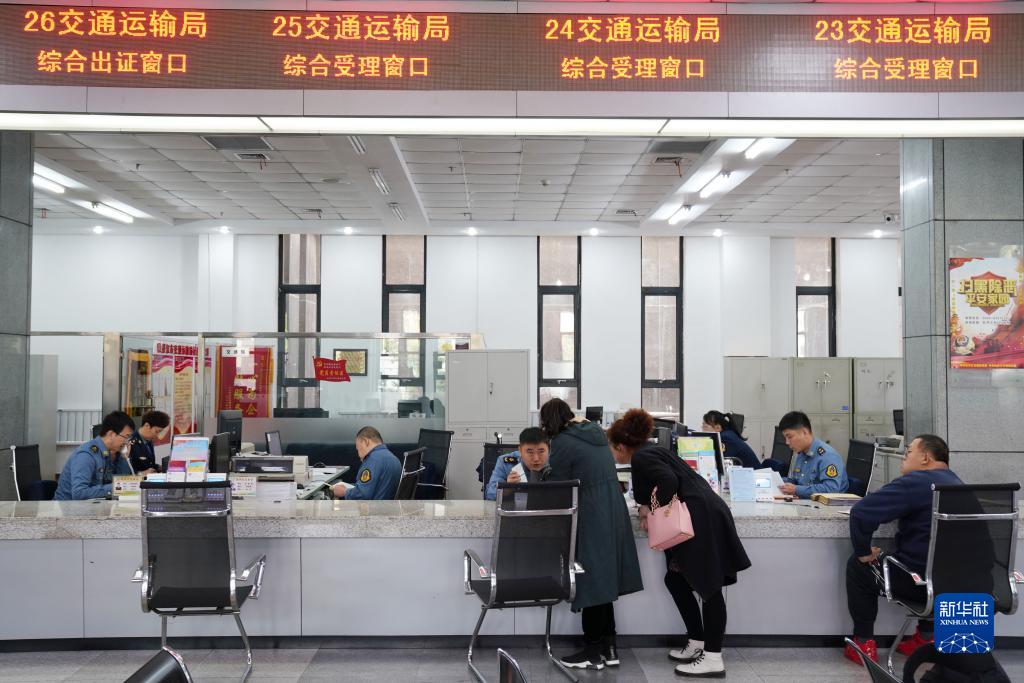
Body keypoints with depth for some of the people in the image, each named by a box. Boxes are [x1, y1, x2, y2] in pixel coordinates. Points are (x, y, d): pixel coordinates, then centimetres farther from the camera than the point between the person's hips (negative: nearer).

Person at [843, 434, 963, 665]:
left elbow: (861, 512, -22)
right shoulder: (957, 483, 12)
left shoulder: (914, 482, -15)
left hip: (921, 581, -7)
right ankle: (926, 637, 34)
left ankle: (864, 644, 19)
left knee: (858, 566, 16)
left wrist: (863, 551, -9)